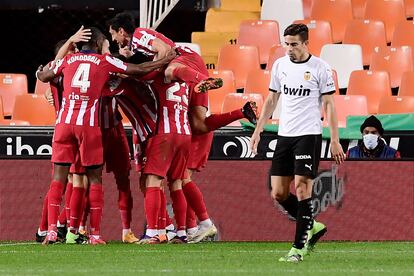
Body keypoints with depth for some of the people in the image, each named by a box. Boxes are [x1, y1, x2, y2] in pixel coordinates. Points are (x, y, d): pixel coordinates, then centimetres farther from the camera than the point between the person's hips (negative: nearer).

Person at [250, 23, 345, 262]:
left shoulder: (320, 68, -6)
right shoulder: (280, 65, 9)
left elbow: (329, 105, -4)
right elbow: (272, 99, 19)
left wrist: (335, 141, -8)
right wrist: (258, 130, 14)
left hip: (309, 135, -6)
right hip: (284, 135, 6)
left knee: (302, 189, -11)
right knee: (279, 193, 1)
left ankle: (299, 247, -8)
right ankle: (312, 227, 22)